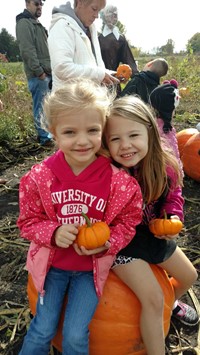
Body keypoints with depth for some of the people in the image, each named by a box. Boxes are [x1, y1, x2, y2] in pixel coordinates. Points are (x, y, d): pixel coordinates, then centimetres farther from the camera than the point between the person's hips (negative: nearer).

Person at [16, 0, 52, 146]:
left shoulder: (37, 23, 23)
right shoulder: (24, 23, -7)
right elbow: (27, 51, -17)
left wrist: (51, 70, 18)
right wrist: (39, 71, -19)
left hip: (48, 72, 9)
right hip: (38, 74, -9)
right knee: (41, 107, -5)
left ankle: (49, 132, 21)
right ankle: (45, 138, 1)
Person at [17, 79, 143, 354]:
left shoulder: (120, 181, -20)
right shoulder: (40, 177, -17)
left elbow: (127, 222, -6)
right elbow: (28, 221, -5)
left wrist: (105, 244, -24)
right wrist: (53, 233, -24)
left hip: (92, 265, -1)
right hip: (52, 262, 1)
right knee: (42, 330, 11)